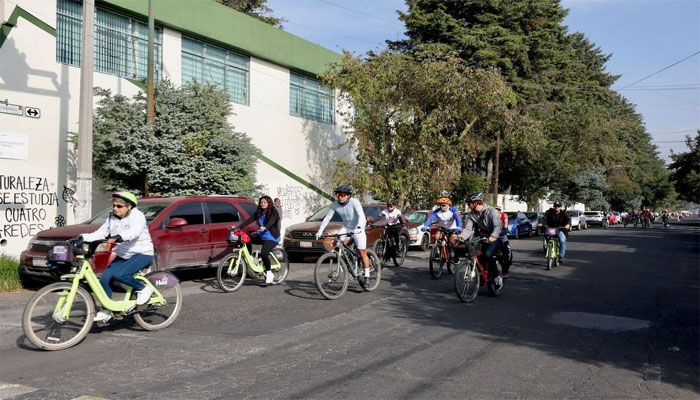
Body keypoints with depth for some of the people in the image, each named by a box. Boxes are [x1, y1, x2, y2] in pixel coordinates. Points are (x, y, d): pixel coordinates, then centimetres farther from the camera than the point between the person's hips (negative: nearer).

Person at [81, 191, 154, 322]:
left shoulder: (137, 216, -11)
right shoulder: (111, 219, 9)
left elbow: (134, 232, -31)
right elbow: (100, 233, 1)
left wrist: (119, 237, -50)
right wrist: (83, 237, -17)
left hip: (142, 253, -7)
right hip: (123, 256, 7)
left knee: (119, 274, -29)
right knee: (105, 278, -10)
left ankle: (143, 289, -7)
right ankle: (106, 310, 4)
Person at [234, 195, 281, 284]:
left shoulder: (273, 213, -8)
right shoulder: (258, 213, 9)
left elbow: (271, 222, -28)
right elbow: (249, 220, 0)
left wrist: (265, 228, -49)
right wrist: (238, 227, -13)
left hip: (272, 237, -6)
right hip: (261, 236, 6)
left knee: (263, 253, -26)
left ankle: (269, 274, -10)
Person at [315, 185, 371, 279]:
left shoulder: (354, 202, -24)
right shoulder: (334, 205, -11)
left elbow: (361, 215, -34)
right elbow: (327, 218, -7)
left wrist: (359, 227, -50)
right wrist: (320, 231, -15)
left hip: (358, 229, -4)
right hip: (346, 227, 5)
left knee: (362, 252, -6)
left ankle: (367, 276, 4)